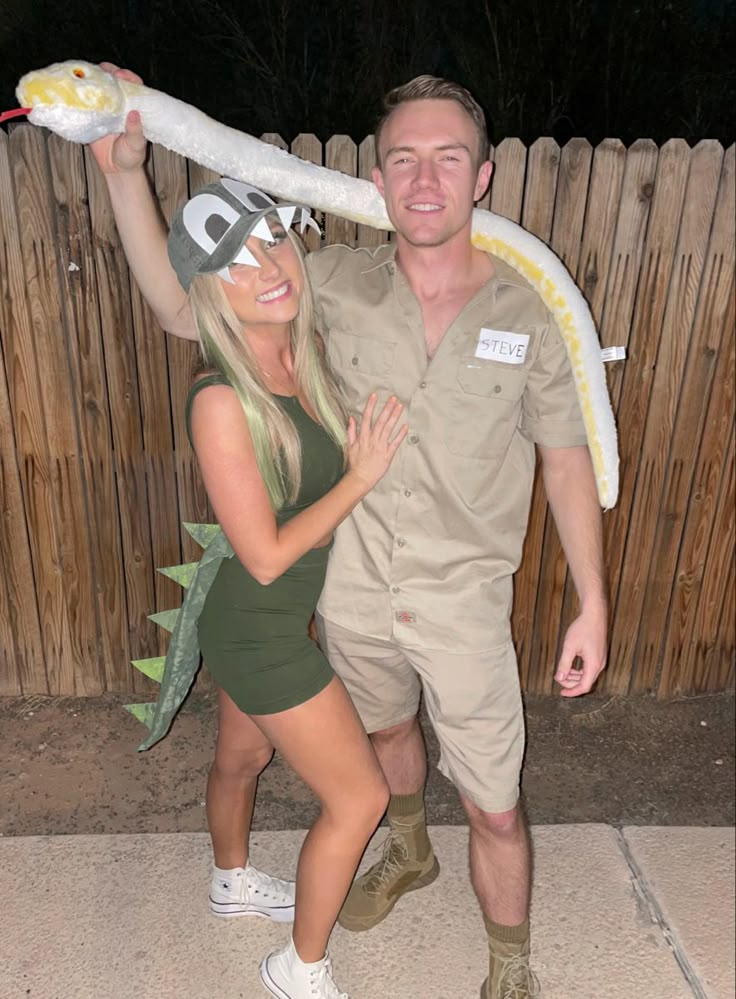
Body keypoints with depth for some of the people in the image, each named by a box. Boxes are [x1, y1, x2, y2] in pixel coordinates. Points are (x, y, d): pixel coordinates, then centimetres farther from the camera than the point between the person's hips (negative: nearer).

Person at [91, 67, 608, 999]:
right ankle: (408, 854, 62)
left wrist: (592, 604, -4)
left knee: (495, 812, 8)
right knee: (386, 726, 29)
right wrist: (125, 173, -15)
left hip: (465, 606, -2)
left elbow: (566, 461, -4)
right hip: (352, 591, 3)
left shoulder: (529, 315, -12)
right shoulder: (338, 284, -9)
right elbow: (185, 310, -5)